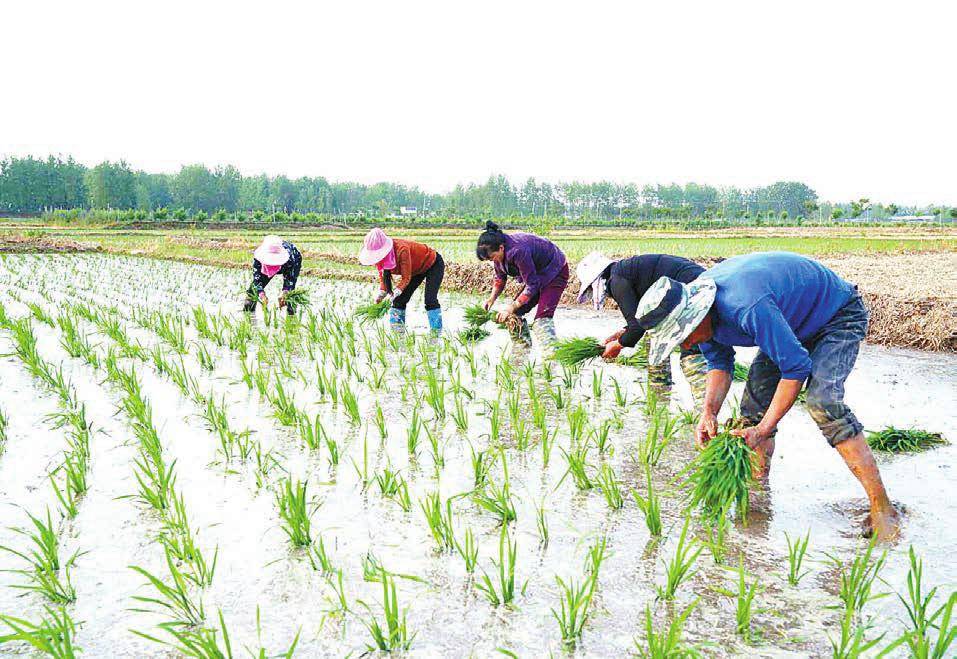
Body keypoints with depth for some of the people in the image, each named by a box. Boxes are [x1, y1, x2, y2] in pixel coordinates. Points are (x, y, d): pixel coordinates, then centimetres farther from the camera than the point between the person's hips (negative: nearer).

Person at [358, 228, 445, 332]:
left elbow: (406, 277, -33)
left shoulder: (401, 250, -39)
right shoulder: (381, 255, -18)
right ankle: (396, 329, 6)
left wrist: (397, 290, -45)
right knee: (399, 300, -2)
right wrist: (382, 291, -21)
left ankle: (436, 331, -15)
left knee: (430, 299, -22)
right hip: (417, 269, 8)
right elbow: (383, 275, -6)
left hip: (434, 264, -8)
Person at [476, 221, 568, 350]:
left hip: (555, 272, -9)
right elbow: (500, 277, 7)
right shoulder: (498, 252, -11)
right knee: (516, 313, 3)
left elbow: (532, 285, -30)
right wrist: (492, 298, -9)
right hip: (537, 275, 9)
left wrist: (510, 309, -27)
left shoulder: (518, 251, -37)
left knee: (542, 317, -23)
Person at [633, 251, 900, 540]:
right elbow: (719, 362, -2)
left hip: (838, 315, -9)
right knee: (755, 400, 0)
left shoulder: (747, 307, -42)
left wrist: (763, 430, -34)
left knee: (822, 401, -26)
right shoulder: (693, 303, -14)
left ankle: (882, 508, -21)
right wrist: (709, 411, -18)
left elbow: (797, 367, -35)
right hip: (794, 325, 9)